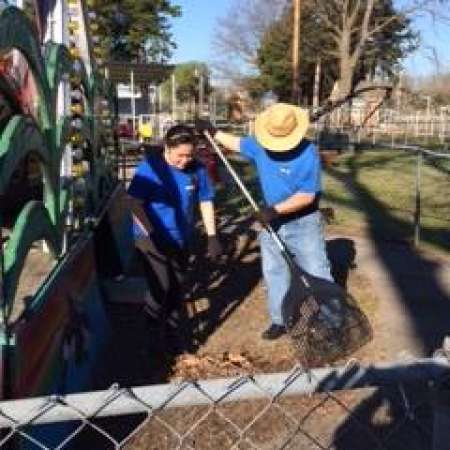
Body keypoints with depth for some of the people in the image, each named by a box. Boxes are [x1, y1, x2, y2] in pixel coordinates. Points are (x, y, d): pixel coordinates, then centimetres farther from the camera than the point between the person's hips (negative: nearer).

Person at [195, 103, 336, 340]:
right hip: (271, 222, 6)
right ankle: (280, 320, 26)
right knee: (274, 273, 13)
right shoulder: (260, 145, -5)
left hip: (304, 223, -5)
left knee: (317, 275, 1)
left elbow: (307, 195, -24)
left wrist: (275, 209, -26)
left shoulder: (308, 153, -23)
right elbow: (236, 143, 16)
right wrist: (212, 132, 15)